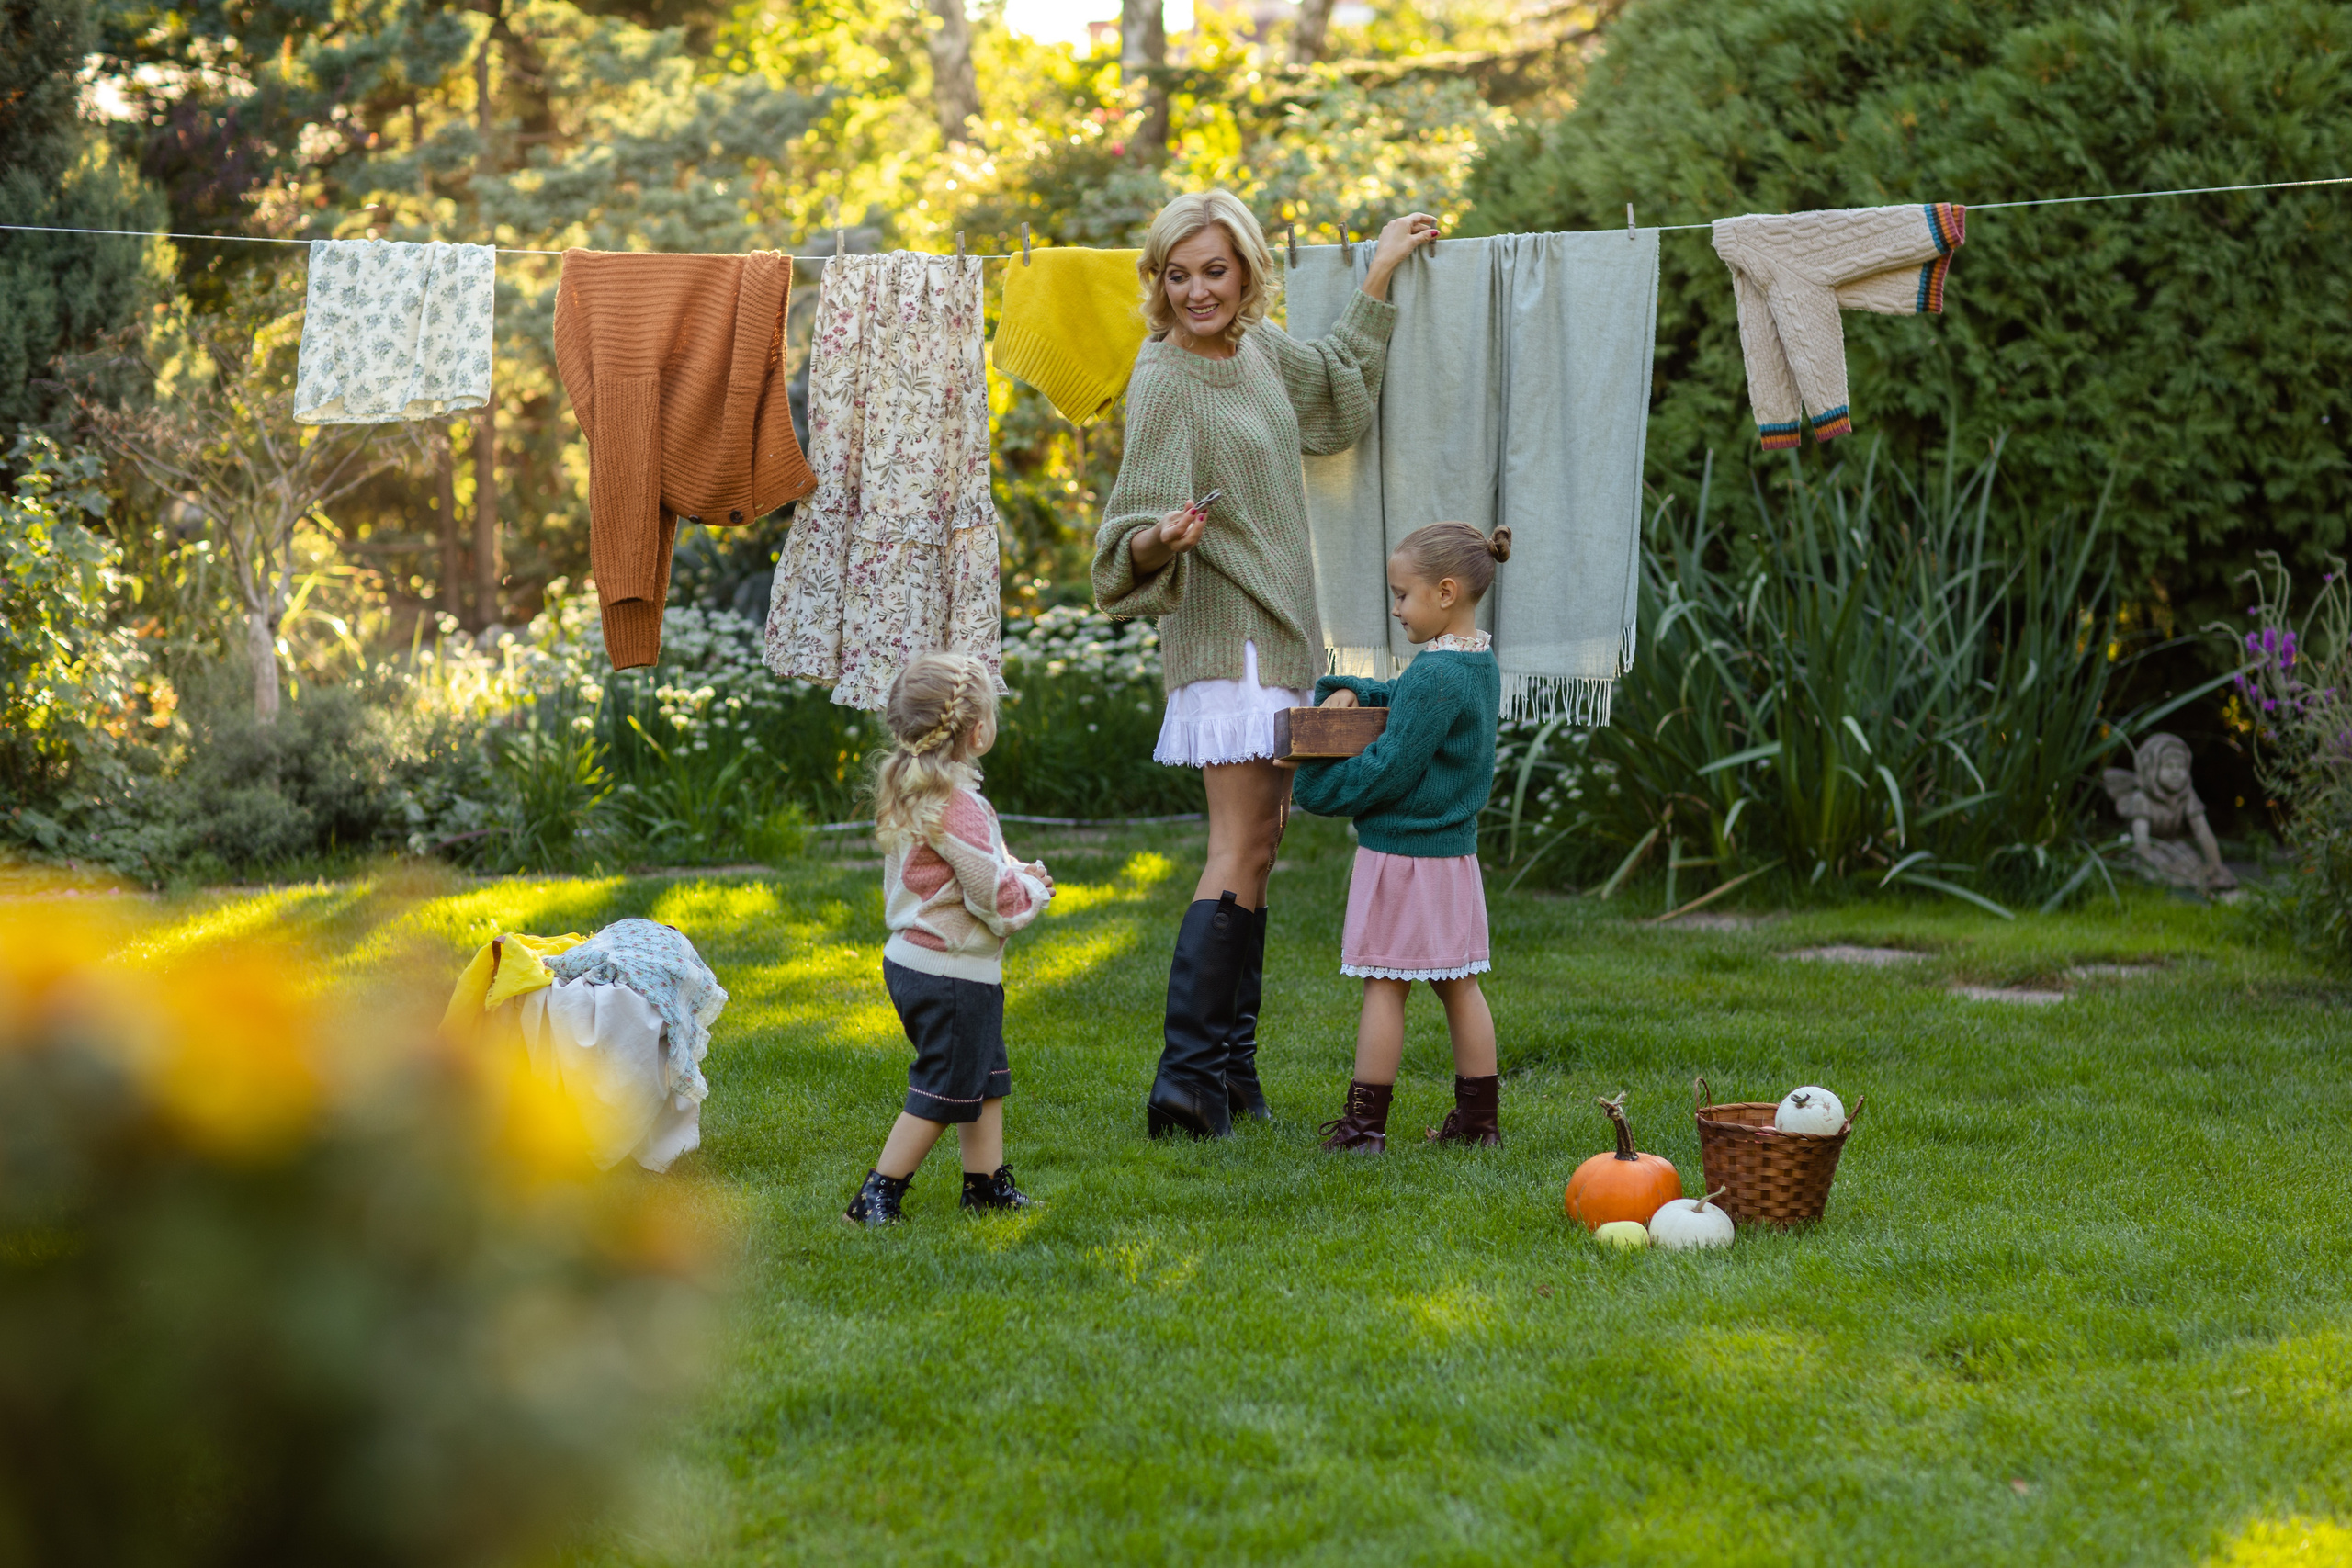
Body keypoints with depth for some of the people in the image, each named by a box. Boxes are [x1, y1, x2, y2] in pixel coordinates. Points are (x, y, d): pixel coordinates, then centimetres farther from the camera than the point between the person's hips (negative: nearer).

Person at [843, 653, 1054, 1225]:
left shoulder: (907, 792, 7)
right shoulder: (957, 806, -24)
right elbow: (993, 894, -23)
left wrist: (1016, 875, 7)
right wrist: (1033, 893, -3)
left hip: (911, 959, 10)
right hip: (951, 973, -10)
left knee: (984, 1073, 20)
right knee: (942, 1089, -1)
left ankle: (987, 1181, 27)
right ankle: (877, 1195, 2)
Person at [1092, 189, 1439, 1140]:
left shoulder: (1258, 347, 8)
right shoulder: (1164, 380, -16)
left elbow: (1337, 400, 29)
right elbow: (1135, 533, -18)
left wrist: (1380, 276, 29)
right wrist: (1158, 538, -41)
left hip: (1277, 627, 9)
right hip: (1223, 634, -9)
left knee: (1255, 846, 12)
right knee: (1240, 856, -13)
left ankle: (1228, 1066, 17)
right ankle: (1187, 1079, -15)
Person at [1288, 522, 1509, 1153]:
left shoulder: (1434, 676, -21)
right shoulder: (1480, 663, 9)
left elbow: (1389, 770, -22)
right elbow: (1399, 704, 19)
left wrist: (1316, 785, -12)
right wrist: (1348, 692, 1)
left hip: (1402, 854, -9)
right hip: (1454, 848, 9)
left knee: (1384, 985, -1)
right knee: (1459, 984, 13)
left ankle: (1365, 1123, 3)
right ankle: (1479, 1118, 16)